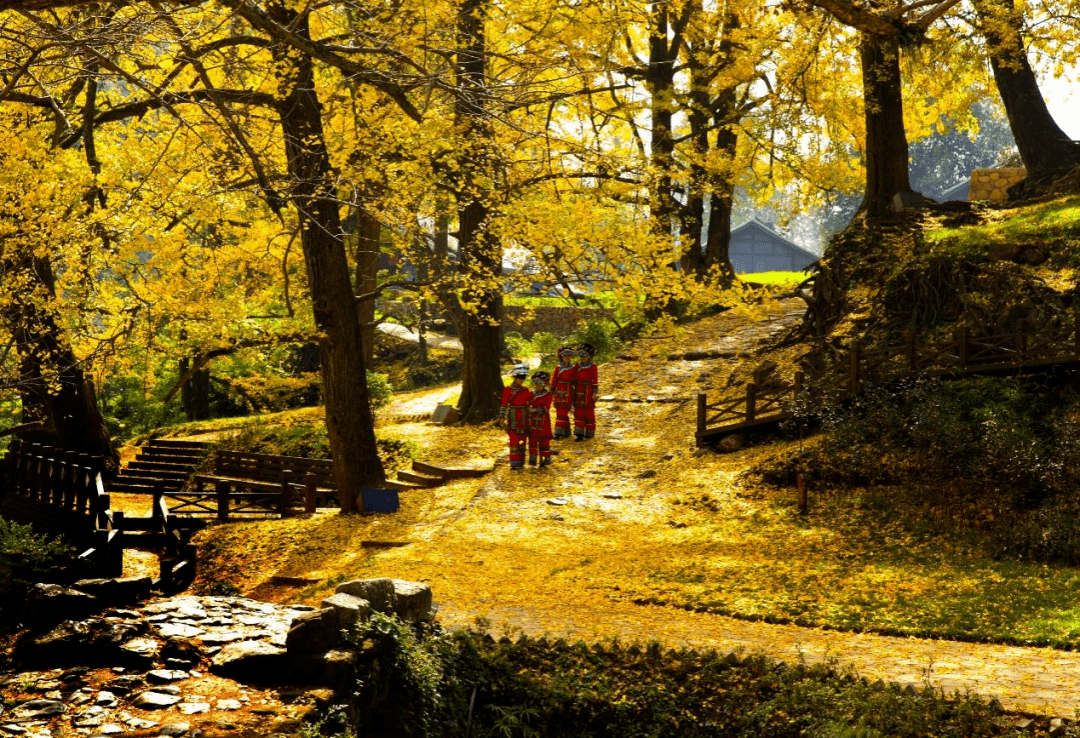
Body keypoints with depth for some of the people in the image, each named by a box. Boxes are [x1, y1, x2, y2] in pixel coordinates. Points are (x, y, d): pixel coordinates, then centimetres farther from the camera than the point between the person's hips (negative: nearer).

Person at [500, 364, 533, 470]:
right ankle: (514, 462, -2)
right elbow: (504, 405, -5)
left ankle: (521, 462, 16)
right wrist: (502, 417, -9)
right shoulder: (508, 390, -5)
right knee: (514, 440, -6)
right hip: (513, 420, -5)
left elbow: (530, 403, 15)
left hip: (524, 420, 5)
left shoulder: (526, 390, 9)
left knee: (522, 440, 8)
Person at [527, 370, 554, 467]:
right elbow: (529, 406, 13)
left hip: (544, 420, -4)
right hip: (533, 420, 4)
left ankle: (546, 459, 12)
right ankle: (533, 460, 6)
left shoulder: (547, 395, -3)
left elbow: (546, 408, -11)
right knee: (533, 440, 1)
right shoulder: (532, 394, 10)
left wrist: (535, 410, -17)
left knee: (544, 440, 2)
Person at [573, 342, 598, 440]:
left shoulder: (592, 367, -4)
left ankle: (589, 432, 16)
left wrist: (594, 393, -8)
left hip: (588, 391, -4)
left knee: (589, 412, 5)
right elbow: (574, 379, 12)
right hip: (578, 391, 4)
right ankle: (579, 433, 4)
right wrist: (573, 391, 12)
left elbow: (595, 380, -5)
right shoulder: (577, 366, 7)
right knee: (578, 412, 2)